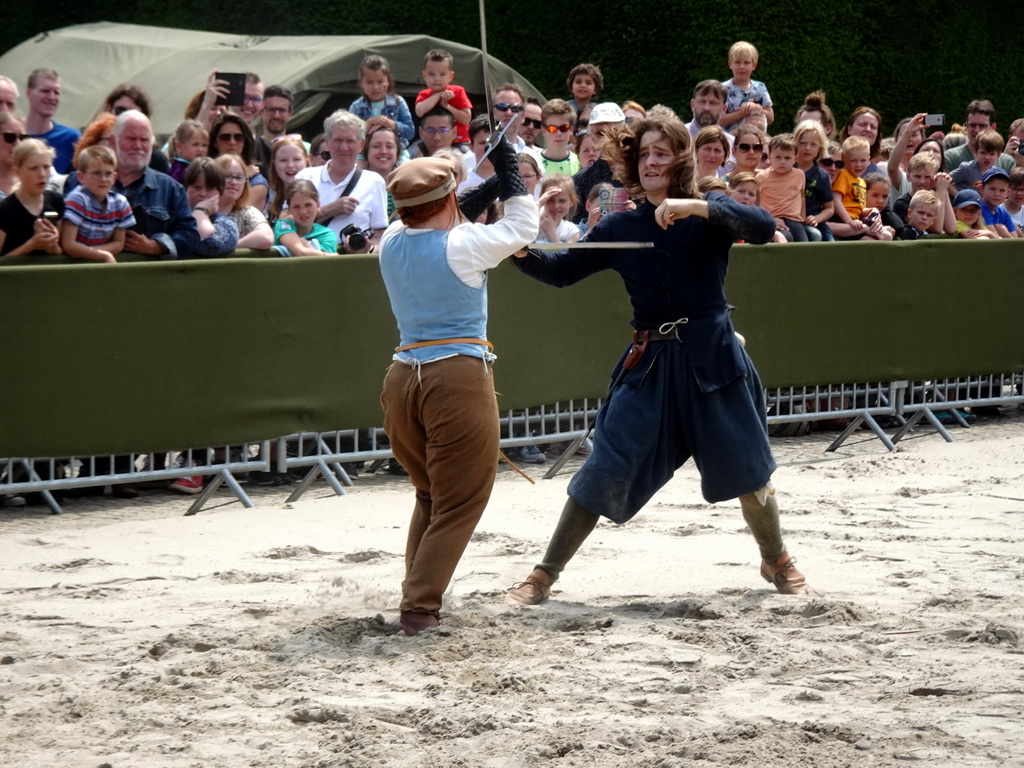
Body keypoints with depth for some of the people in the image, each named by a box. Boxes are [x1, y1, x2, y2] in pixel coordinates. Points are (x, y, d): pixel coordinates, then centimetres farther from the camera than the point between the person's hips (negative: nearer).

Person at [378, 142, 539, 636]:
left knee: (429, 496, 23)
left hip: (403, 378, 6)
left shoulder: (391, 244, 7)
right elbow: (522, 226, 4)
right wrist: (507, 166, 12)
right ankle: (419, 608, -7)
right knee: (457, 505, 1)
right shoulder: (463, 244, -9)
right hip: (459, 378, -6)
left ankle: (418, 594, 20)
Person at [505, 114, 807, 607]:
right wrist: (523, 254, -17)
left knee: (748, 472, 7)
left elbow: (764, 228, -22)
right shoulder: (622, 227, 3)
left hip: (711, 358, -1)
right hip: (648, 363, 1)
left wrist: (697, 208, -33)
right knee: (603, 473, -5)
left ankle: (777, 561, 32)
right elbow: (563, 271, 3)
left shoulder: (708, 214, -3)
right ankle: (545, 575, 3)